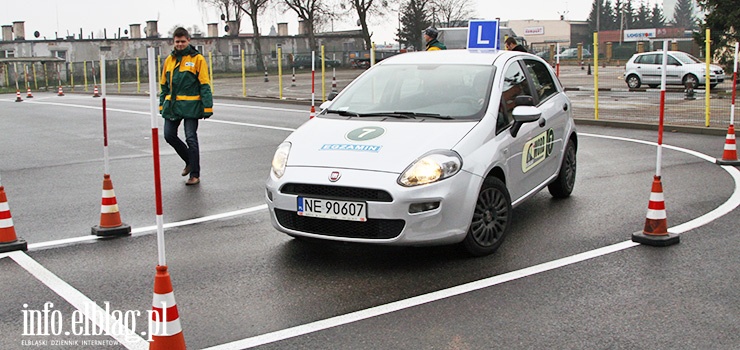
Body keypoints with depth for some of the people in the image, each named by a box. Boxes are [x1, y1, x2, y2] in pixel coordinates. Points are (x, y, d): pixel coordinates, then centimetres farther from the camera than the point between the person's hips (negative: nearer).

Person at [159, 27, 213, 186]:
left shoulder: (197, 59, -3)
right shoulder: (169, 60, 12)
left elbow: (204, 85, -5)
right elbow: (164, 84, 19)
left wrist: (207, 107, -11)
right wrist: (162, 104, 15)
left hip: (190, 105, -5)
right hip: (172, 105, 6)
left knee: (191, 138, -4)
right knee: (169, 135, 5)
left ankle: (195, 174, 6)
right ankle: (190, 161, 28)